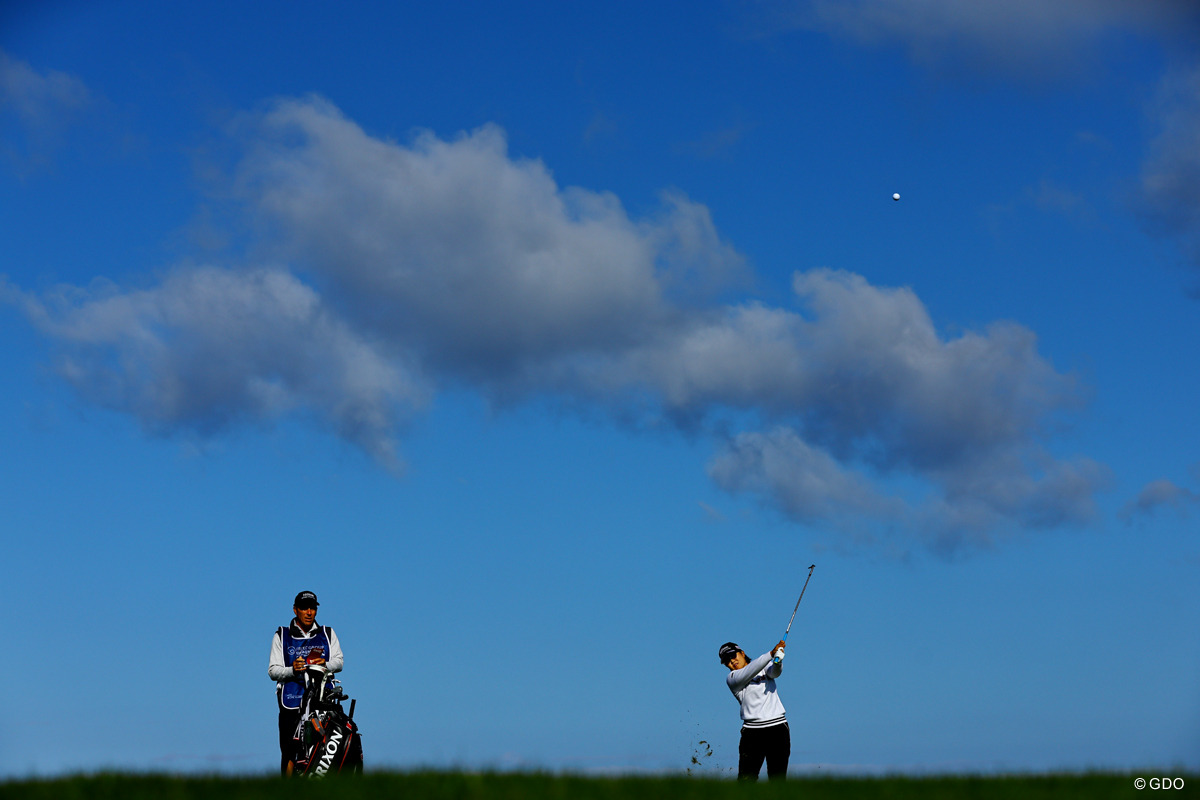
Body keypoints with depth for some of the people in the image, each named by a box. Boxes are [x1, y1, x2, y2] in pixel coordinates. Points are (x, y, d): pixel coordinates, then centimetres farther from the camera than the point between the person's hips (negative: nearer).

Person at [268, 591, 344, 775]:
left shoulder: (327, 634, 19)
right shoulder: (282, 636, 15)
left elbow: (339, 661, 12)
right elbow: (273, 670, 9)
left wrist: (325, 664, -10)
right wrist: (292, 670, -11)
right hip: (292, 701, -1)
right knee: (290, 751, -8)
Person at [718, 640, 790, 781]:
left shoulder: (765, 668, 13)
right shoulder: (731, 678, 4)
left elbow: (775, 672, -9)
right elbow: (750, 672, -14)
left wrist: (778, 659, -33)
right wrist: (771, 654, -24)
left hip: (778, 728, 2)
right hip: (752, 731, -2)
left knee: (778, 779, -1)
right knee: (746, 779, -9)